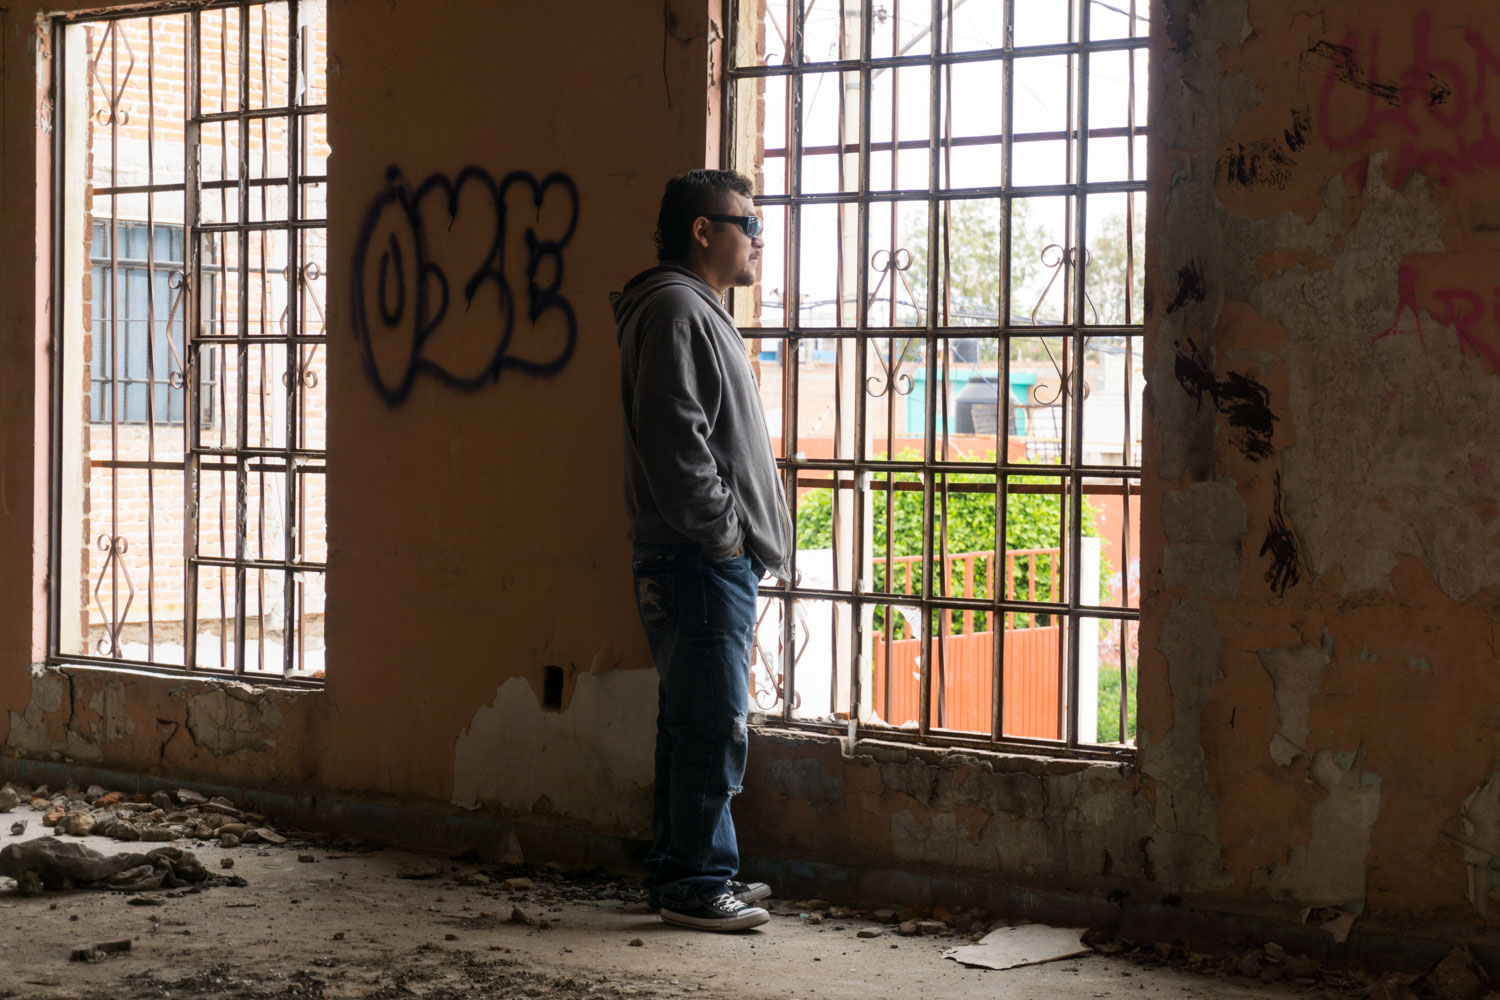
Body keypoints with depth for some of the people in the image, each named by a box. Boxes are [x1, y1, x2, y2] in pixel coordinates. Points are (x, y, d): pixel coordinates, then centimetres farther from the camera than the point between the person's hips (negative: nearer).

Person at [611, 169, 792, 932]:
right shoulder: (675, 309, -12)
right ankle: (697, 883, -3)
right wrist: (724, 532, -17)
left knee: (693, 723, 14)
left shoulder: (699, 312, 22)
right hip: (699, 561, -11)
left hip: (720, 562, 11)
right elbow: (675, 439, -21)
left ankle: (678, 871, 20)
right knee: (713, 728, -8)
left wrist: (746, 539, 20)